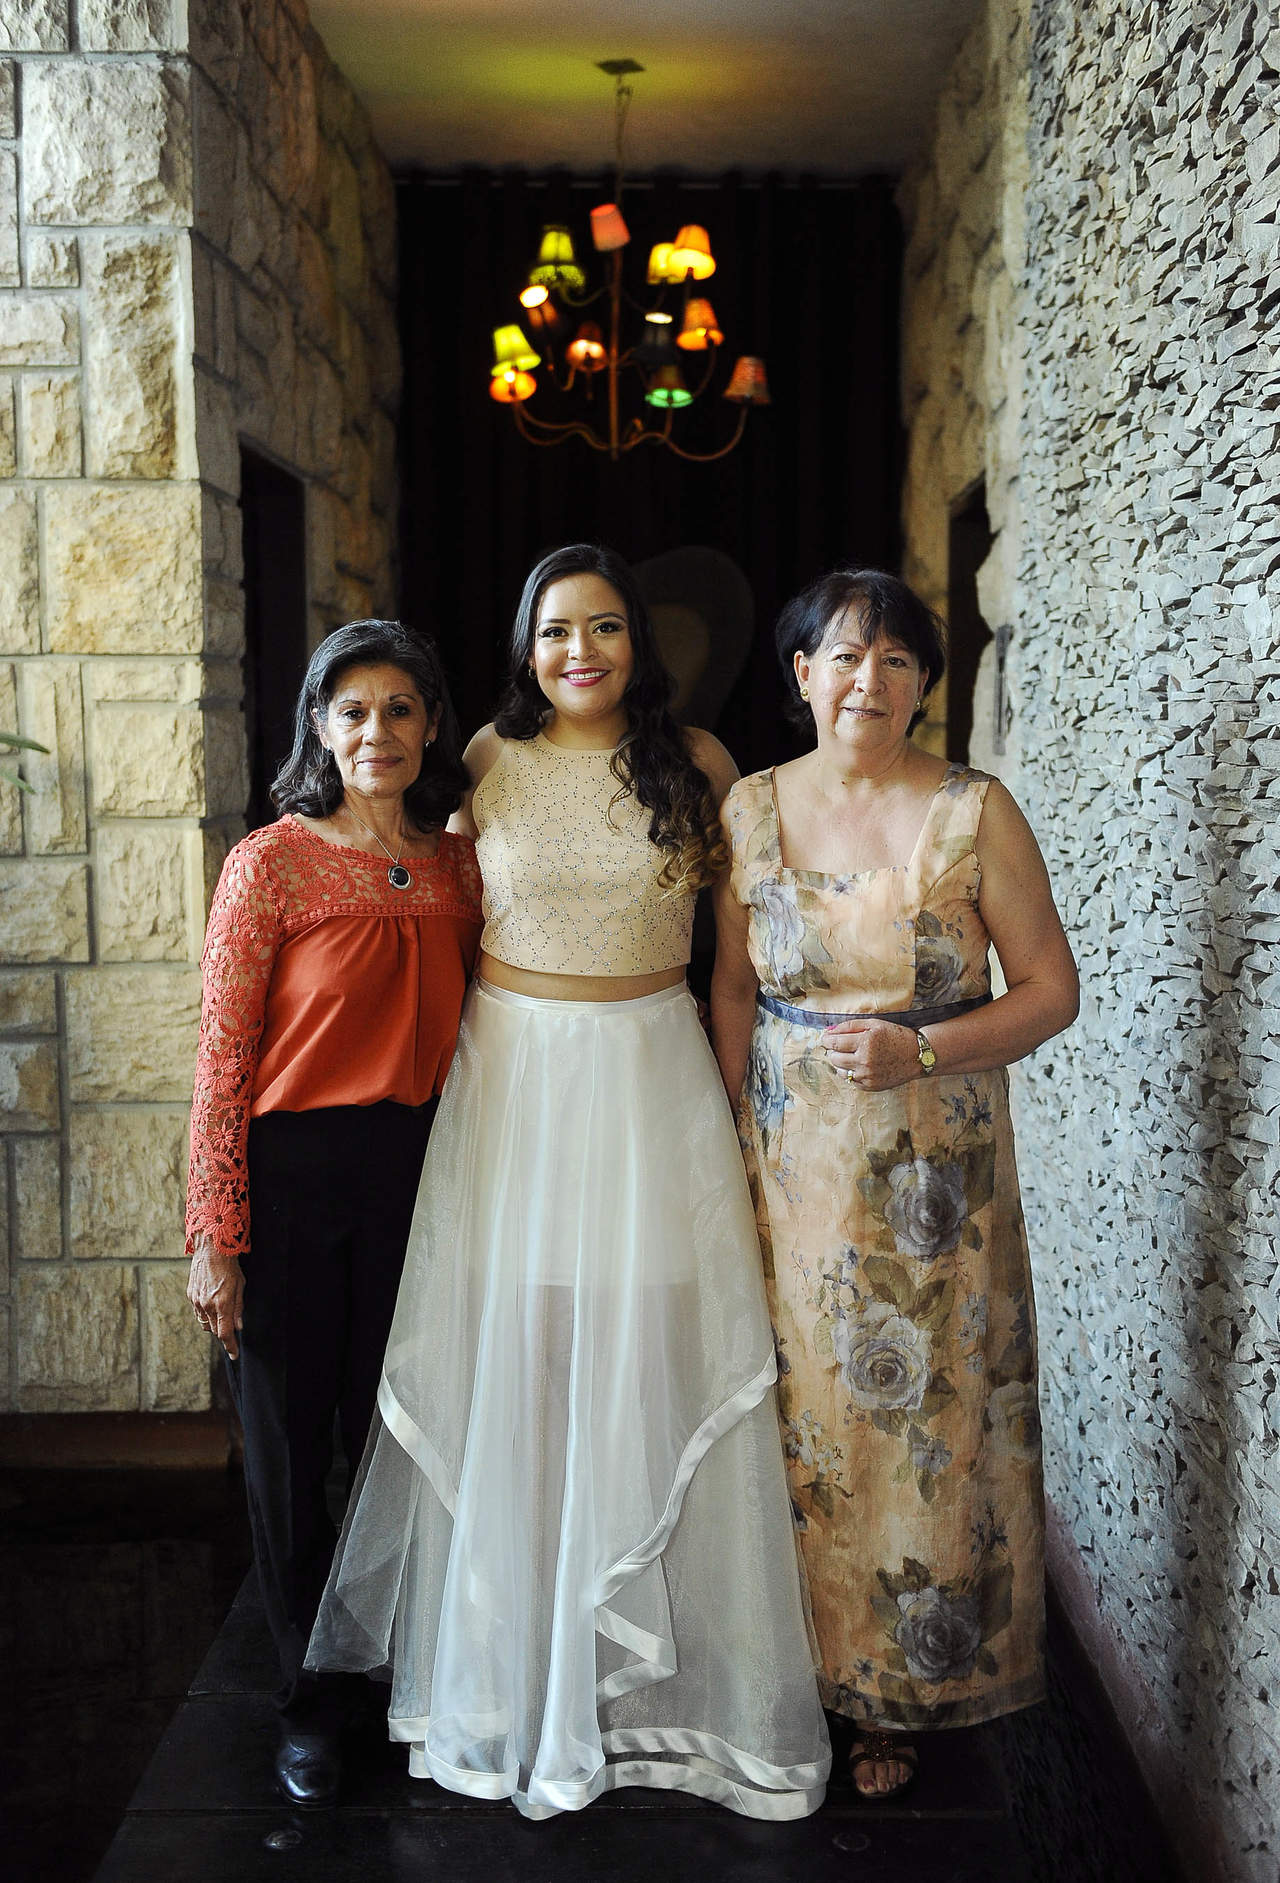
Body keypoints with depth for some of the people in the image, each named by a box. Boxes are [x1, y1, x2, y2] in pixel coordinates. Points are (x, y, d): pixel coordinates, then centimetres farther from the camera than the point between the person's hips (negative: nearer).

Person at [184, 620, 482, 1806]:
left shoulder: (460, 864, 4)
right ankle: (309, 1702, 29)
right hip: (292, 1174, -3)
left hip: (418, 1171, 3)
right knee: (291, 1447, 9)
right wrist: (213, 1239, -11)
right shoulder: (271, 862, -8)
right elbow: (222, 1057, -9)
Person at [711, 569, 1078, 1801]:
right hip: (789, 1163, 2)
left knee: (921, 1420, 6)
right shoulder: (754, 806, 2)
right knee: (796, 1411, 9)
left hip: (932, 1174, -2)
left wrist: (920, 1053, -18)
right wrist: (739, 1138, 5)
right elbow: (734, 985, 9)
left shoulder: (976, 813, -7)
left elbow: (1051, 992, -4)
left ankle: (898, 1694, 27)